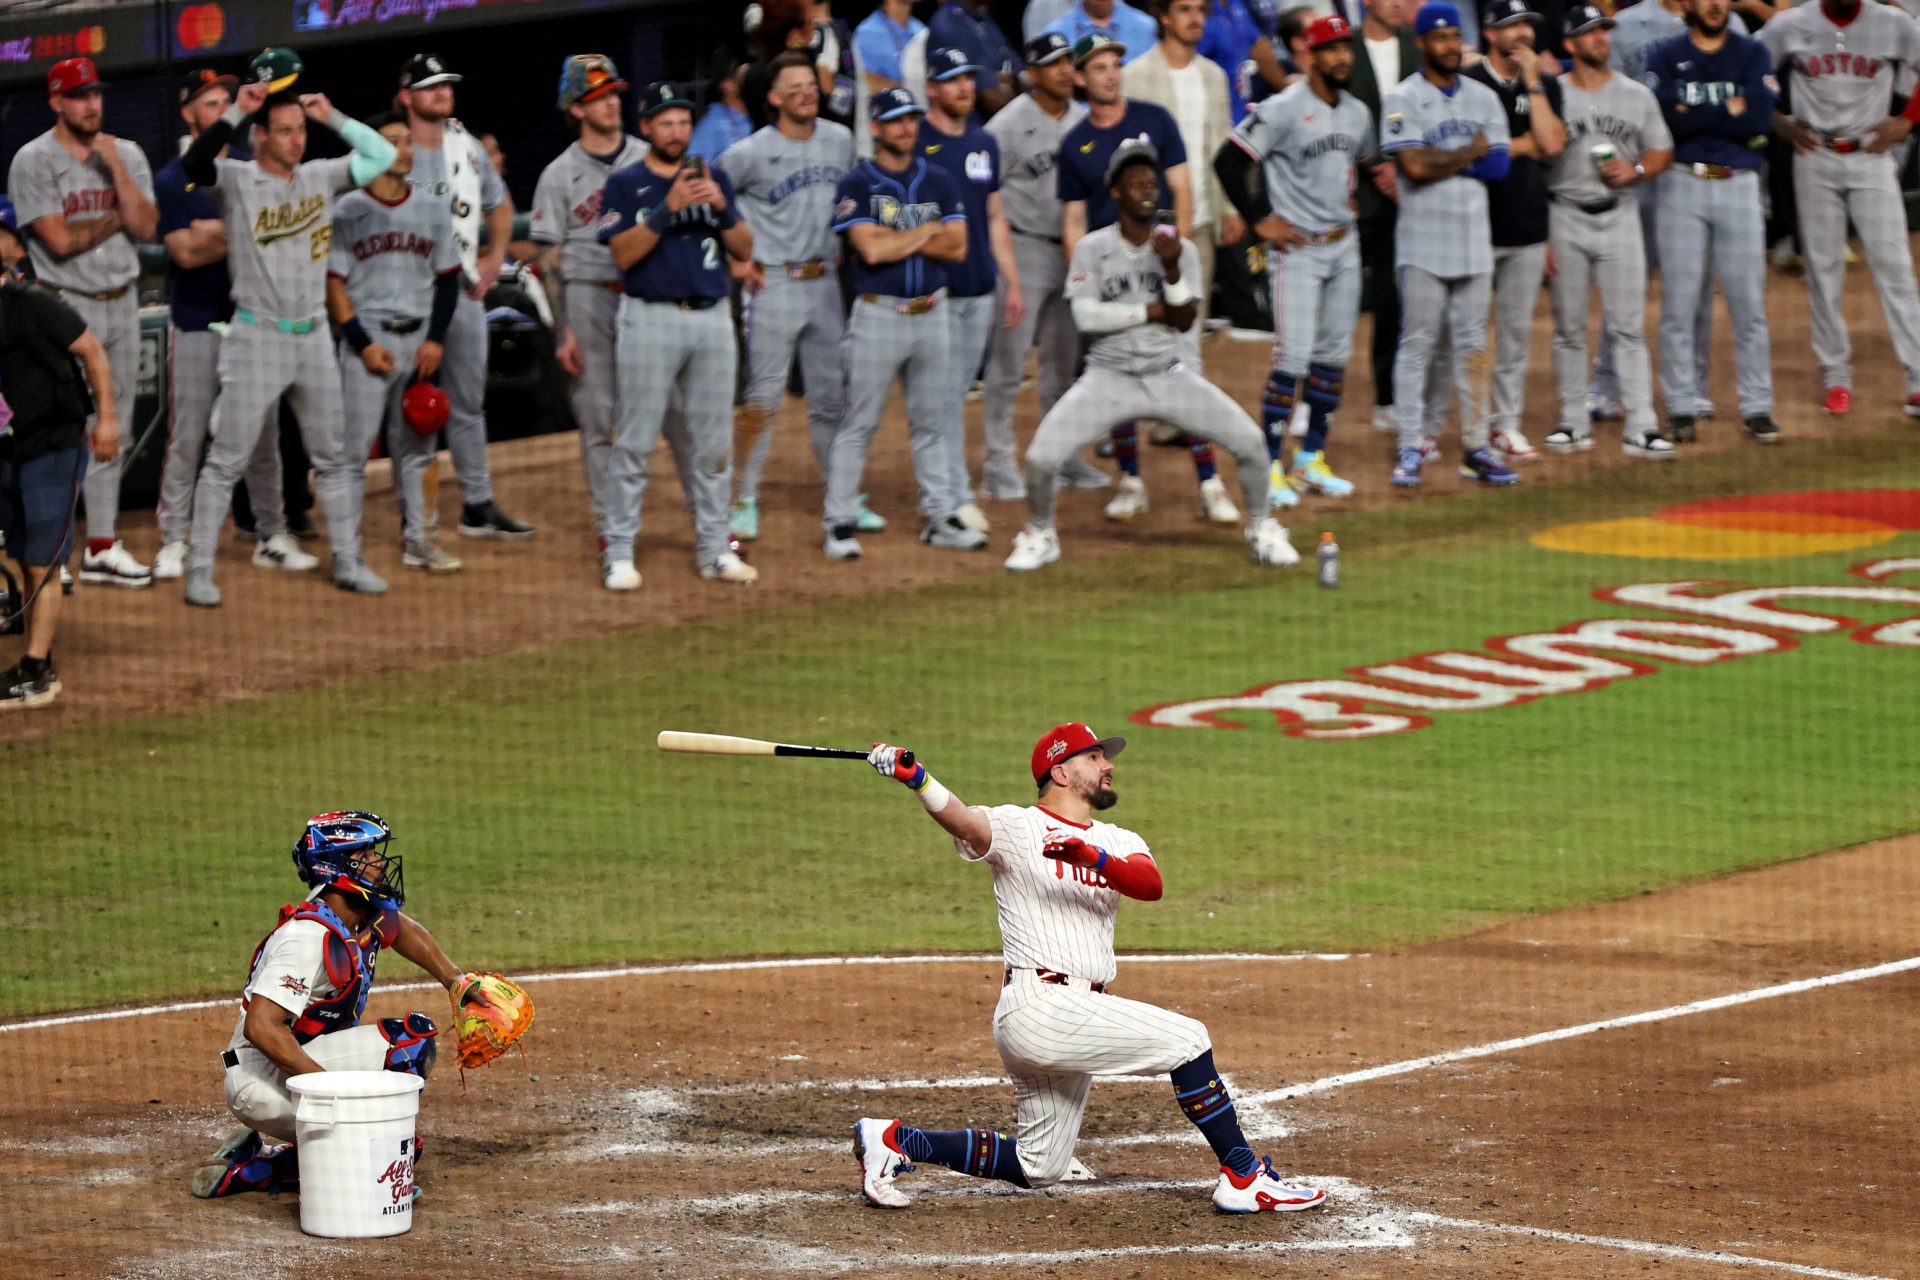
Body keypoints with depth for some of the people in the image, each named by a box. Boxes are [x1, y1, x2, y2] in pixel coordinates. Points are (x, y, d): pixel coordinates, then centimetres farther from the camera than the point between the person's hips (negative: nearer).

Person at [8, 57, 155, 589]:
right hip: (67, 305, -6)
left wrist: (115, 168, -10)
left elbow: (144, 227, -3)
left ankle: (102, 546, 15)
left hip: (121, 304, 6)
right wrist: (117, 217, -5)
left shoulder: (127, 155, 9)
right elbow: (60, 240, -14)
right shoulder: (34, 161, -7)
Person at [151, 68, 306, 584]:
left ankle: (271, 535, 12)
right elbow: (185, 252, -11)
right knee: (187, 436, -4)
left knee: (263, 436, 6)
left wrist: (216, 232, -10)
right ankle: (173, 541, 1)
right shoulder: (172, 179, -1)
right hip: (197, 324, -3)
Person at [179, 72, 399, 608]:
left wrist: (332, 117, 2)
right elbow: (192, 165, -28)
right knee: (226, 460, -3)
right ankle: (199, 569, 1)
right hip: (257, 337, -5)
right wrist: (235, 112, -28)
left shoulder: (321, 177, 6)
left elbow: (382, 155, 9)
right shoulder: (235, 179, -8)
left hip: (313, 336, 5)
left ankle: (347, 562, 21)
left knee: (334, 456, 11)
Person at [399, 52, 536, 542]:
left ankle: (478, 506, 21)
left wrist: (494, 258, 13)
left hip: (465, 293, 6)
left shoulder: (468, 147, 10)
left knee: (468, 401, 13)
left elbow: (499, 203, 24)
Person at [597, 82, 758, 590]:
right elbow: (623, 254, -10)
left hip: (712, 319, 4)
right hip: (651, 320, -4)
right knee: (635, 441, -6)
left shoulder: (713, 177, 14)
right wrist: (668, 209, -19)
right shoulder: (625, 184, 2)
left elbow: (744, 250, 9)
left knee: (711, 443, 6)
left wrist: (722, 208, -8)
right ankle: (619, 553, -2)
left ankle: (714, 550, 13)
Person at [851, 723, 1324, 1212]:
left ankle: (896, 1141, 18)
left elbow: (1151, 884, -7)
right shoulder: (1016, 827, -1)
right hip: (1039, 1004, -8)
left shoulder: (1118, 843, 15)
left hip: (1076, 1016, 8)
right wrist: (916, 779, -44)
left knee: (1036, 1168, 12)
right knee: (1186, 1038, -13)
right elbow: (963, 820, -23)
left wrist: (1095, 858, -27)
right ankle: (1245, 1176, -6)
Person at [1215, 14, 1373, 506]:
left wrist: (1352, 201, 12)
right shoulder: (1283, 110, -14)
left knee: (1334, 356, 11)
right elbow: (1228, 160, -16)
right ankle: (1270, 468, -6)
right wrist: (1259, 221, -14)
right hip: (1297, 248, -7)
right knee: (1294, 357, -12)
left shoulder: (1357, 113, 8)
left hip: (1343, 245, 7)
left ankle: (1311, 460, 21)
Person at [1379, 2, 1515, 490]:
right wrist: (1471, 152, -5)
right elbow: (1416, 166, -17)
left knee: (1472, 346, 7)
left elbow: (1498, 164, 0)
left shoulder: (1483, 98, 11)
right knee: (1417, 346, -3)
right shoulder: (1402, 99, -4)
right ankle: (1411, 448, 0)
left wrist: (1442, 160, -11)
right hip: (1424, 243, -4)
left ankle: (1475, 446, 11)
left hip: (1474, 241, 4)